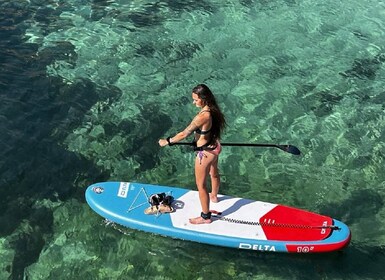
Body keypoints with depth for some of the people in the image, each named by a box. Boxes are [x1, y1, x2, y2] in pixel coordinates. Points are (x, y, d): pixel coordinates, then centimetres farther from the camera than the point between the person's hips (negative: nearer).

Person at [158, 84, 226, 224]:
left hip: (205, 153, -9)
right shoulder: (213, 109, -9)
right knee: (214, 173, 33)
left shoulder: (202, 116, -34)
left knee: (201, 185, 8)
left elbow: (184, 134, -26)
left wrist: (167, 141, -13)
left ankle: (205, 217, 24)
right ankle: (214, 196, 62)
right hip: (214, 147, 9)